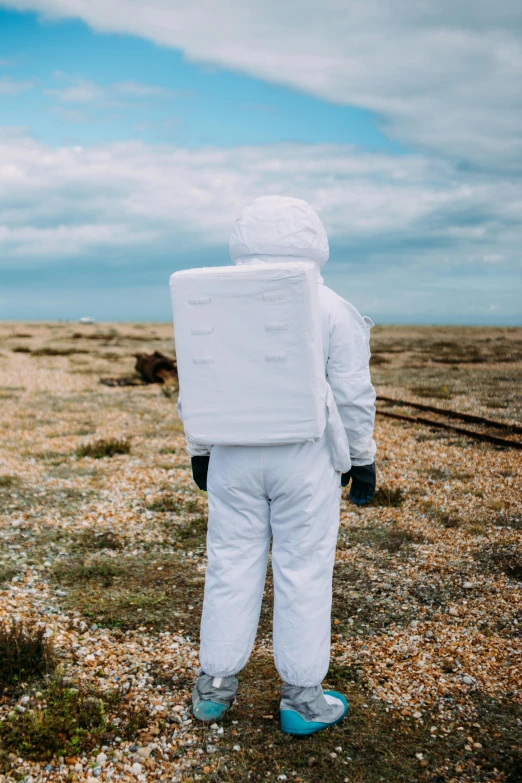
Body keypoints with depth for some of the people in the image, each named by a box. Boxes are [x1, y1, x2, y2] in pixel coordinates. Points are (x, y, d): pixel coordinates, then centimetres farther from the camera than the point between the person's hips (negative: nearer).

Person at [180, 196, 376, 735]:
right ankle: (302, 698, 18)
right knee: (303, 572, 6)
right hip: (305, 461, -3)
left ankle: (214, 686, 24)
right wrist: (362, 458, 5)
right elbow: (352, 395, -5)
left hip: (232, 458, 3)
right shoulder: (331, 310, -7)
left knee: (231, 566, 13)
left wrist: (199, 451, 16)